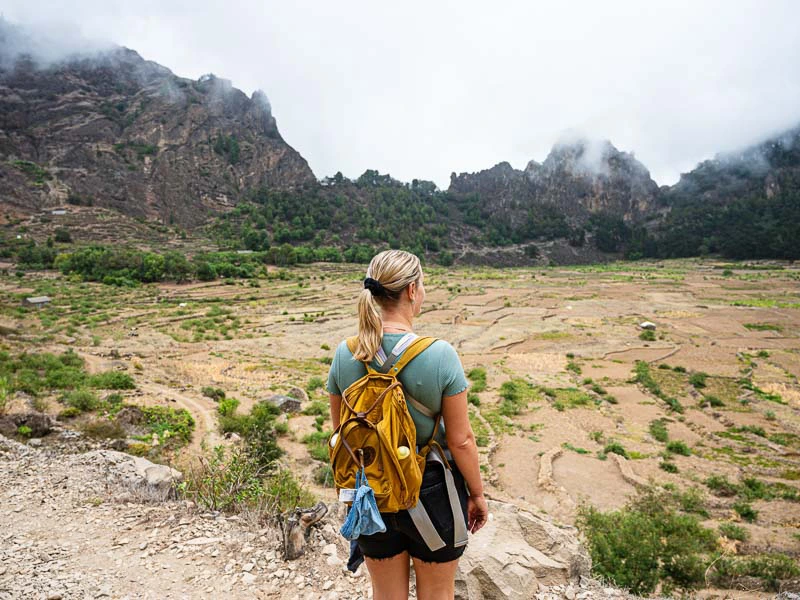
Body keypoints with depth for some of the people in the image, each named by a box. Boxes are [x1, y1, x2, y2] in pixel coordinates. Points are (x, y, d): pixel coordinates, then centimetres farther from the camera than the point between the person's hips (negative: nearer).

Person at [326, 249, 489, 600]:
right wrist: (477, 494, 0)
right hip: (433, 491, -3)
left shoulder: (344, 354, -11)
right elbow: (460, 440, -17)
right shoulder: (440, 354, -22)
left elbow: (340, 431, -1)